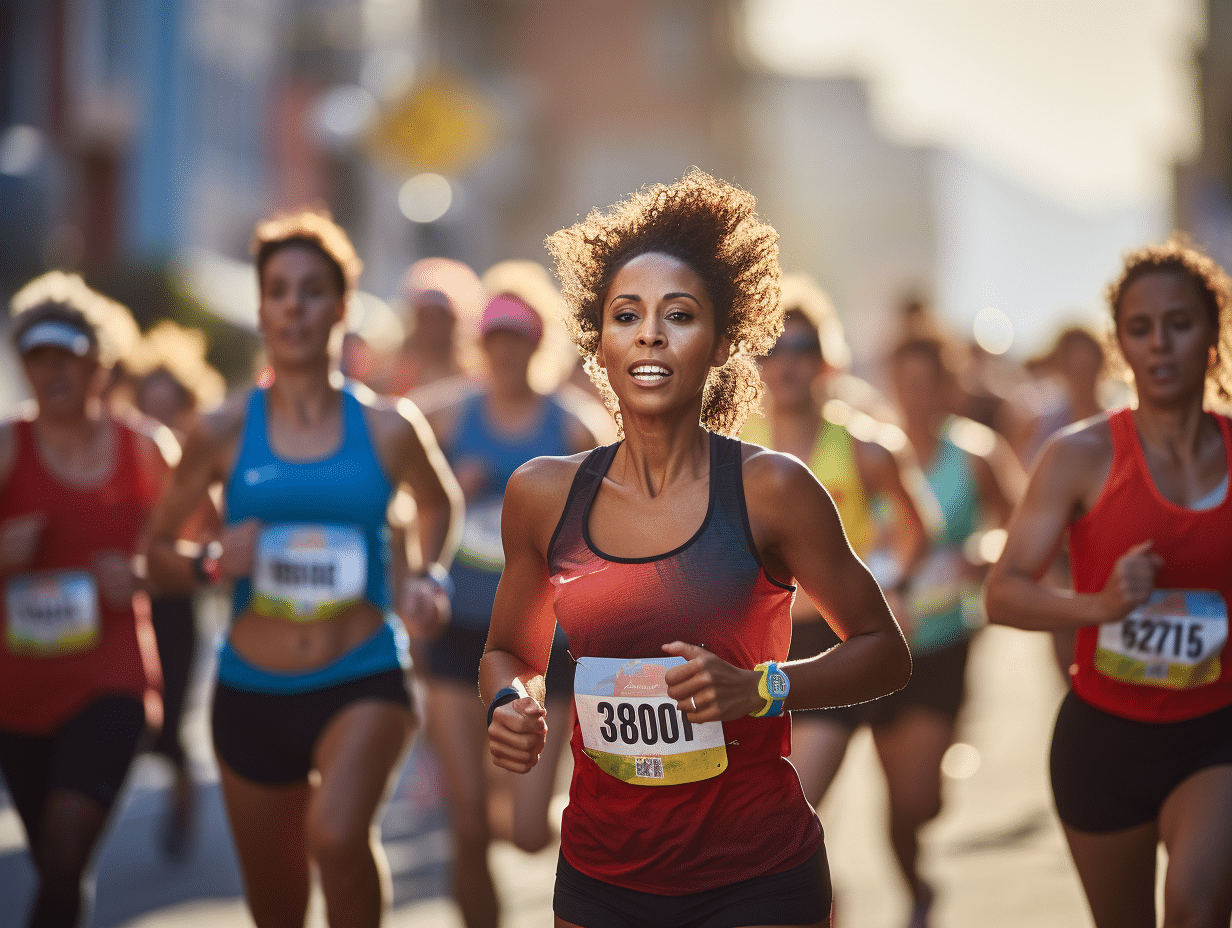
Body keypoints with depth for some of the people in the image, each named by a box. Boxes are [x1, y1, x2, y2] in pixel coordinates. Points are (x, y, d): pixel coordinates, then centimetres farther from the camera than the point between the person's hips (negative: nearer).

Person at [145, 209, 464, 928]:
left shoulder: (388, 429, -1)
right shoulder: (224, 433, -1)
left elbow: (441, 503, 21)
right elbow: (158, 550, 8)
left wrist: (425, 579, 4)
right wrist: (211, 566, -13)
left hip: (363, 680, -2)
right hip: (253, 690, 2)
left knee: (337, 834, -33)